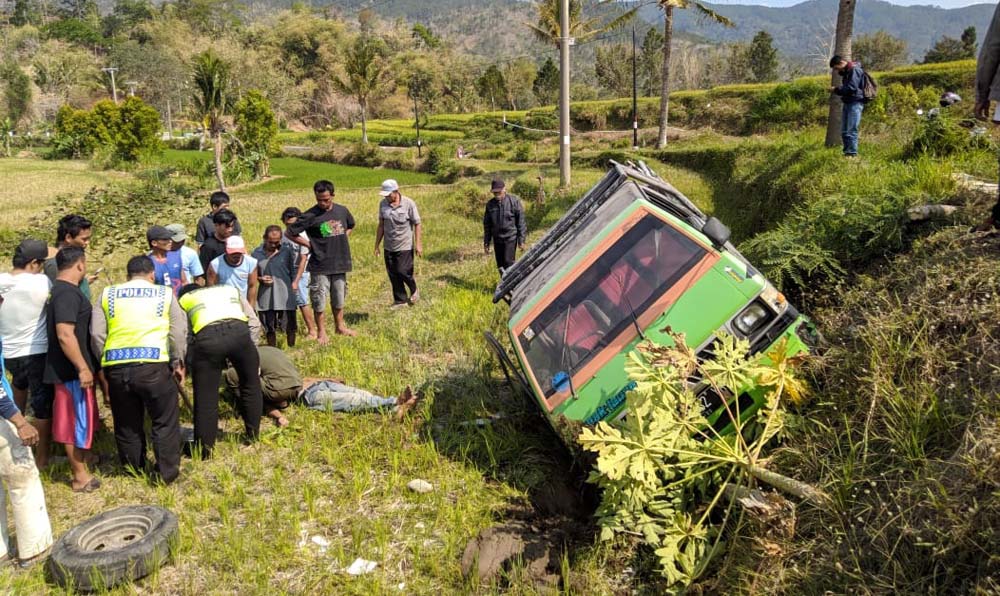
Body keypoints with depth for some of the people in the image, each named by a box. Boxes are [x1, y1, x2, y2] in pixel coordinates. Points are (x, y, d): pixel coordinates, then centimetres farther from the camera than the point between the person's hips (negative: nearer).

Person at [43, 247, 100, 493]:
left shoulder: (61, 289, 11)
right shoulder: (68, 293, -21)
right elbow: (65, 335, -29)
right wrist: (83, 368, -27)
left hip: (69, 368, 10)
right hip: (72, 370, -10)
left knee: (77, 419, 21)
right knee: (77, 421, 0)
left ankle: (77, 463, 35)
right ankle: (80, 476, 10)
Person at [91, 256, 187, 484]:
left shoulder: (107, 295, 16)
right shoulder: (165, 294, 11)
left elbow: (96, 334, 9)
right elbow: (179, 332, 6)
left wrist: (104, 363, 18)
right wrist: (178, 363, 15)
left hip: (116, 366, 3)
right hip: (153, 364, -3)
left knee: (126, 423, 18)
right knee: (165, 421, 9)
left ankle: (135, 472, 31)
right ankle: (168, 473, 11)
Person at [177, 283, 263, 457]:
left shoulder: (184, 300, 32)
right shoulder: (231, 290, 36)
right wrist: (251, 349, 26)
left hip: (206, 337, -2)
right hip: (240, 331, 2)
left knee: (205, 395, 11)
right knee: (251, 384, 23)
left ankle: (205, 449, 21)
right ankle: (253, 435, 35)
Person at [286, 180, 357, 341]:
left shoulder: (342, 211, 2)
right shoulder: (311, 216, -12)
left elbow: (350, 226, 24)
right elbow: (289, 233, -8)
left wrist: (343, 240, 9)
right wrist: (309, 245, -7)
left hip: (340, 263, 4)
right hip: (320, 266, -4)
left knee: (339, 298, 17)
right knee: (319, 300, 2)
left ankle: (340, 326, 32)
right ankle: (321, 331, 16)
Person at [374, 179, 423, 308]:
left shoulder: (408, 204, -11)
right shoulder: (383, 204, 1)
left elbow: (417, 224, -6)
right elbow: (381, 225, 8)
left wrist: (418, 244, -9)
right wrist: (377, 245, 8)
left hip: (405, 246, -4)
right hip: (389, 247, 4)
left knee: (403, 272, -6)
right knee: (393, 275, 7)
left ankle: (414, 290, 24)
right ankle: (400, 300, 21)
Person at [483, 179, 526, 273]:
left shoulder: (514, 201, -8)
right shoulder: (490, 204, 4)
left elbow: (521, 222, -5)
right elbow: (487, 225, 12)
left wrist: (521, 240, -7)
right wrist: (486, 243, 11)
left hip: (510, 238, -4)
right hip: (497, 239, 4)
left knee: (508, 262, -13)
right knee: (500, 265, 8)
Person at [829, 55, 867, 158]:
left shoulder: (854, 70, -12)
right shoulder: (846, 72, 18)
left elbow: (851, 88, -20)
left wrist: (836, 90, -11)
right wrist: (837, 90, 5)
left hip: (855, 103, -10)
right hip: (847, 103, 10)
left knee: (851, 131, -11)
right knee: (844, 131, 10)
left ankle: (852, 154, -9)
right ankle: (846, 152, 15)